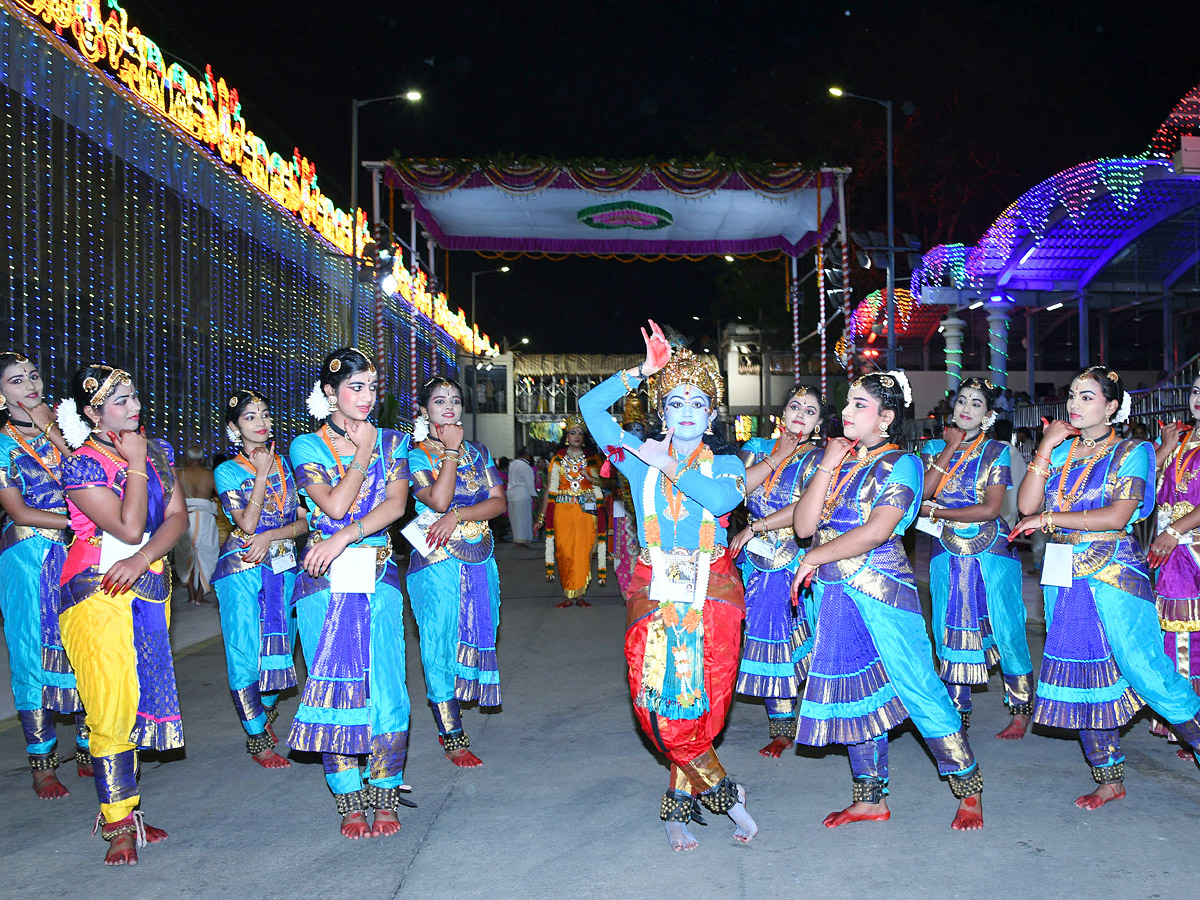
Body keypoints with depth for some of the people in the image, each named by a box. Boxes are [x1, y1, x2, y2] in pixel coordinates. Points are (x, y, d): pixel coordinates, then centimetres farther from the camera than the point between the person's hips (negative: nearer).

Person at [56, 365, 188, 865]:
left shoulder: (156, 452, 10)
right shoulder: (82, 466, -9)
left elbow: (177, 515, 3)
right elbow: (129, 527, -17)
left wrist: (144, 557, -13)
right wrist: (135, 465, -11)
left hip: (150, 590, 6)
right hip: (99, 596, -5)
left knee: (137, 703, 7)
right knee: (111, 708, -7)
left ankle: (125, 812, 15)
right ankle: (117, 826, 2)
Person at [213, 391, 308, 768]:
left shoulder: (286, 465, 9)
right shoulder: (228, 471, -1)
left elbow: (305, 520, 4)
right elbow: (247, 523, -14)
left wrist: (272, 535, -12)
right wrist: (262, 474, -12)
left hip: (286, 568, 4)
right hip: (243, 571, -4)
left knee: (281, 647, 9)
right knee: (245, 652, -4)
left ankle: (266, 713, 32)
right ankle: (258, 738, 9)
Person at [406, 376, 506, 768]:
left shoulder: (477, 452, 11)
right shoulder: (416, 455, -3)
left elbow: (499, 502, 1)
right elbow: (438, 500, -19)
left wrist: (457, 515, -14)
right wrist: (450, 450, -13)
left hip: (480, 560, 5)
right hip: (437, 562, -4)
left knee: (472, 640, 9)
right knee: (440, 644, -2)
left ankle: (450, 717, 25)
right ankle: (453, 739, 7)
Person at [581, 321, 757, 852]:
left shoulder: (726, 464, 8)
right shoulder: (641, 456, 9)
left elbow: (724, 498, -16)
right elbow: (591, 406, 0)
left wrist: (668, 466, -13)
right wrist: (644, 370, -5)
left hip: (711, 593, 0)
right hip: (655, 592, 0)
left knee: (700, 703, -4)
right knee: (661, 703, -9)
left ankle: (678, 807, 14)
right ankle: (724, 793, 9)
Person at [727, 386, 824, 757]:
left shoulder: (818, 458, -3)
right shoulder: (757, 448, 8)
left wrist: (755, 527, -16)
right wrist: (776, 457, -9)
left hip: (800, 563, -3)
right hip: (760, 563, 3)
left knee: (807, 642, -1)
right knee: (770, 641, 6)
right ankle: (782, 728, 19)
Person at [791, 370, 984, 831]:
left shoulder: (900, 463, -4)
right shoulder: (835, 460, 14)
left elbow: (877, 530, -16)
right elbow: (804, 525, 4)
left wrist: (814, 558, -11)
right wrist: (827, 466, -2)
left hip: (882, 591, -6)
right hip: (831, 595, 6)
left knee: (918, 692, -3)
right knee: (855, 694, 11)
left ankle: (969, 791, 13)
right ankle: (871, 798, 23)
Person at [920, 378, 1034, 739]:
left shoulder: (996, 451, -2)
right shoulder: (935, 447, 7)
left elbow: (990, 509, -11)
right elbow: (920, 494, -10)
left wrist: (936, 513, -10)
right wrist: (950, 448, -10)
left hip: (991, 552, -2)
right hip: (947, 554, 3)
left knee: (1006, 631, 0)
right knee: (950, 632, 5)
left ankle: (1021, 712, 16)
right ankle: (958, 713, 17)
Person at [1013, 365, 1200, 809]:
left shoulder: (1129, 452, -1)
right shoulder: (1061, 451, 12)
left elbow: (1118, 515, -14)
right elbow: (1027, 505, 0)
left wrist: (1049, 519, -12)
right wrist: (1046, 447, -3)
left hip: (1113, 573, -4)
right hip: (1064, 576, 5)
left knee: (1143, 670, -10)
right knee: (1083, 673, 6)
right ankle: (1110, 778, 17)